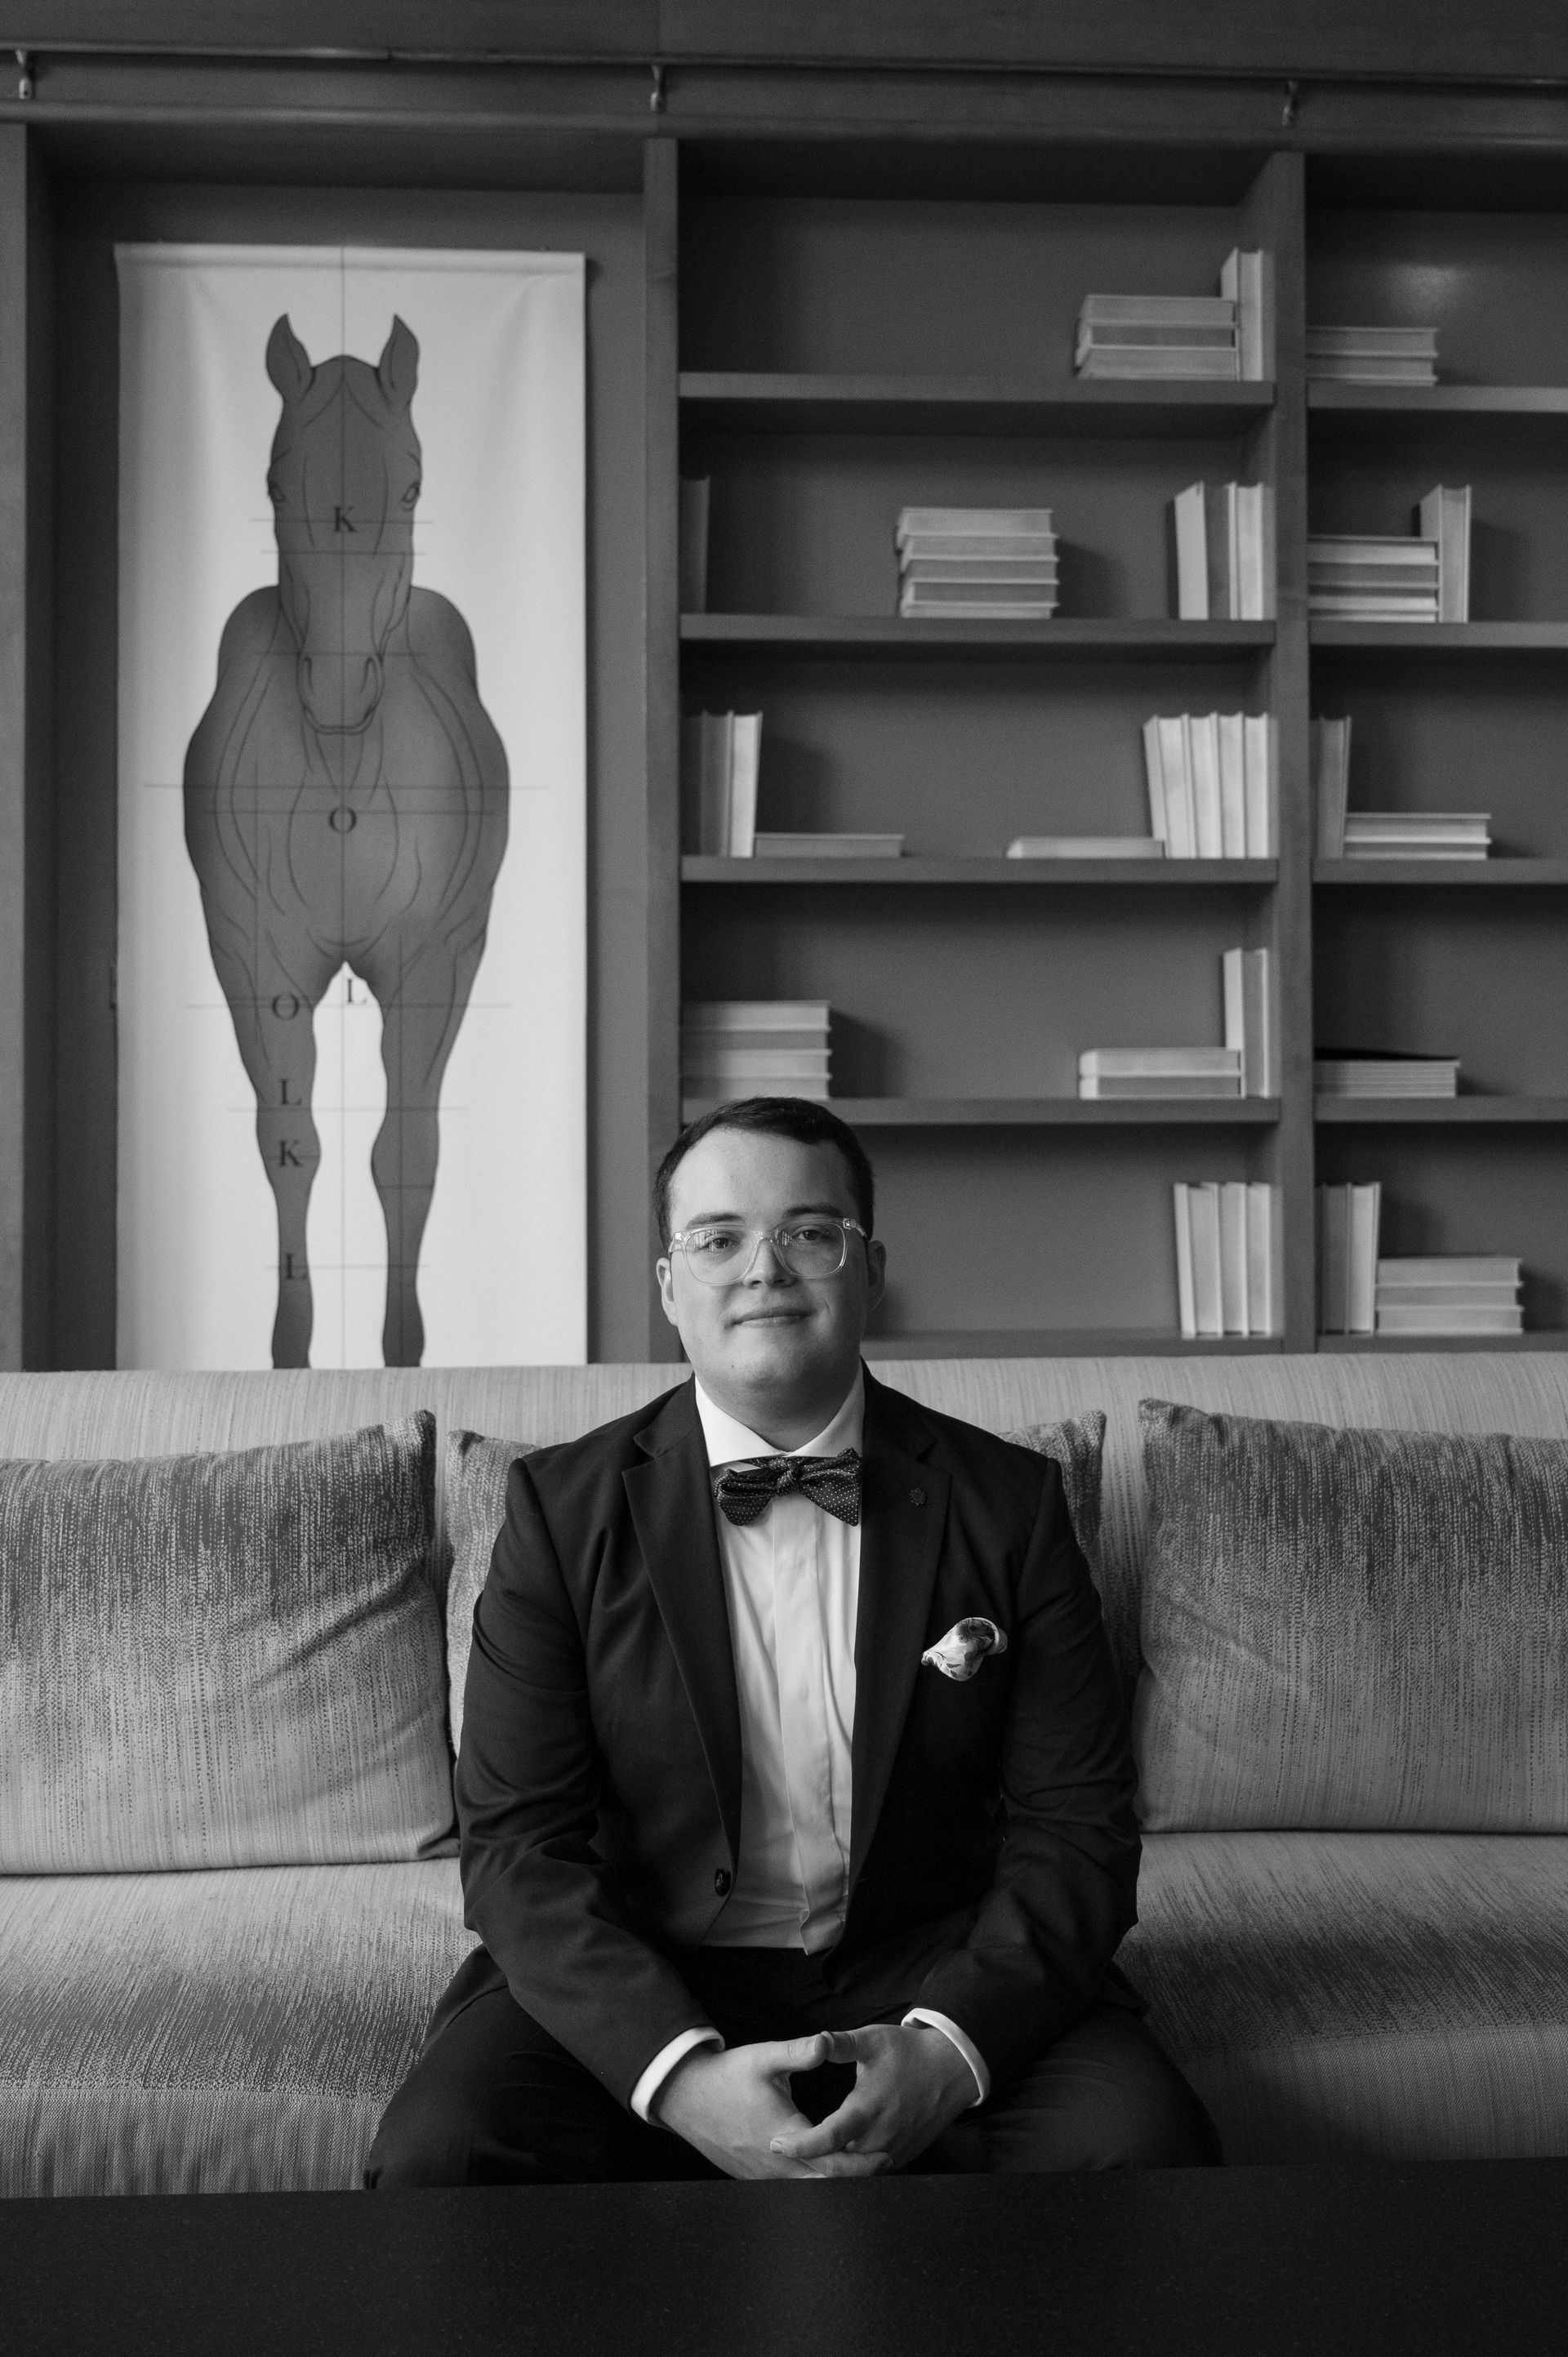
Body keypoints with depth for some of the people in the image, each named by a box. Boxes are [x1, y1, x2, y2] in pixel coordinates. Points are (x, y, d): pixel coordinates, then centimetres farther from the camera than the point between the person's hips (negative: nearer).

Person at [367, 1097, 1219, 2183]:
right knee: (434, 2151, -26)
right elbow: (518, 1845, -7)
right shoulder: (563, 1507, -2)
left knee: (1146, 2140, -26)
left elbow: (1075, 1822, -2)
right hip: (648, 1984, 0)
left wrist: (950, 2046, -19)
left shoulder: (1008, 1501, 0)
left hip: (935, 1980, 1)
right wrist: (678, 2070, -22)